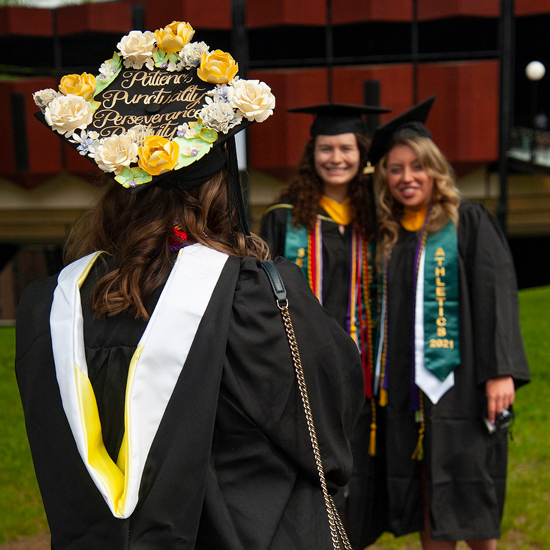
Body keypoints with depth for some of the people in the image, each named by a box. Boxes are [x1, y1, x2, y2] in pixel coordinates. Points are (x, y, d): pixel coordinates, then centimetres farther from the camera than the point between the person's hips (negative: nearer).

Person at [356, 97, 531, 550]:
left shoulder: (468, 221, -3)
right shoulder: (387, 233, 12)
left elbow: (496, 295, -9)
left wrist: (500, 371, -17)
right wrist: (380, 379, 10)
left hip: (459, 382, -5)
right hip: (404, 386, 5)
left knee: (468, 498, 1)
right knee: (427, 499, 11)